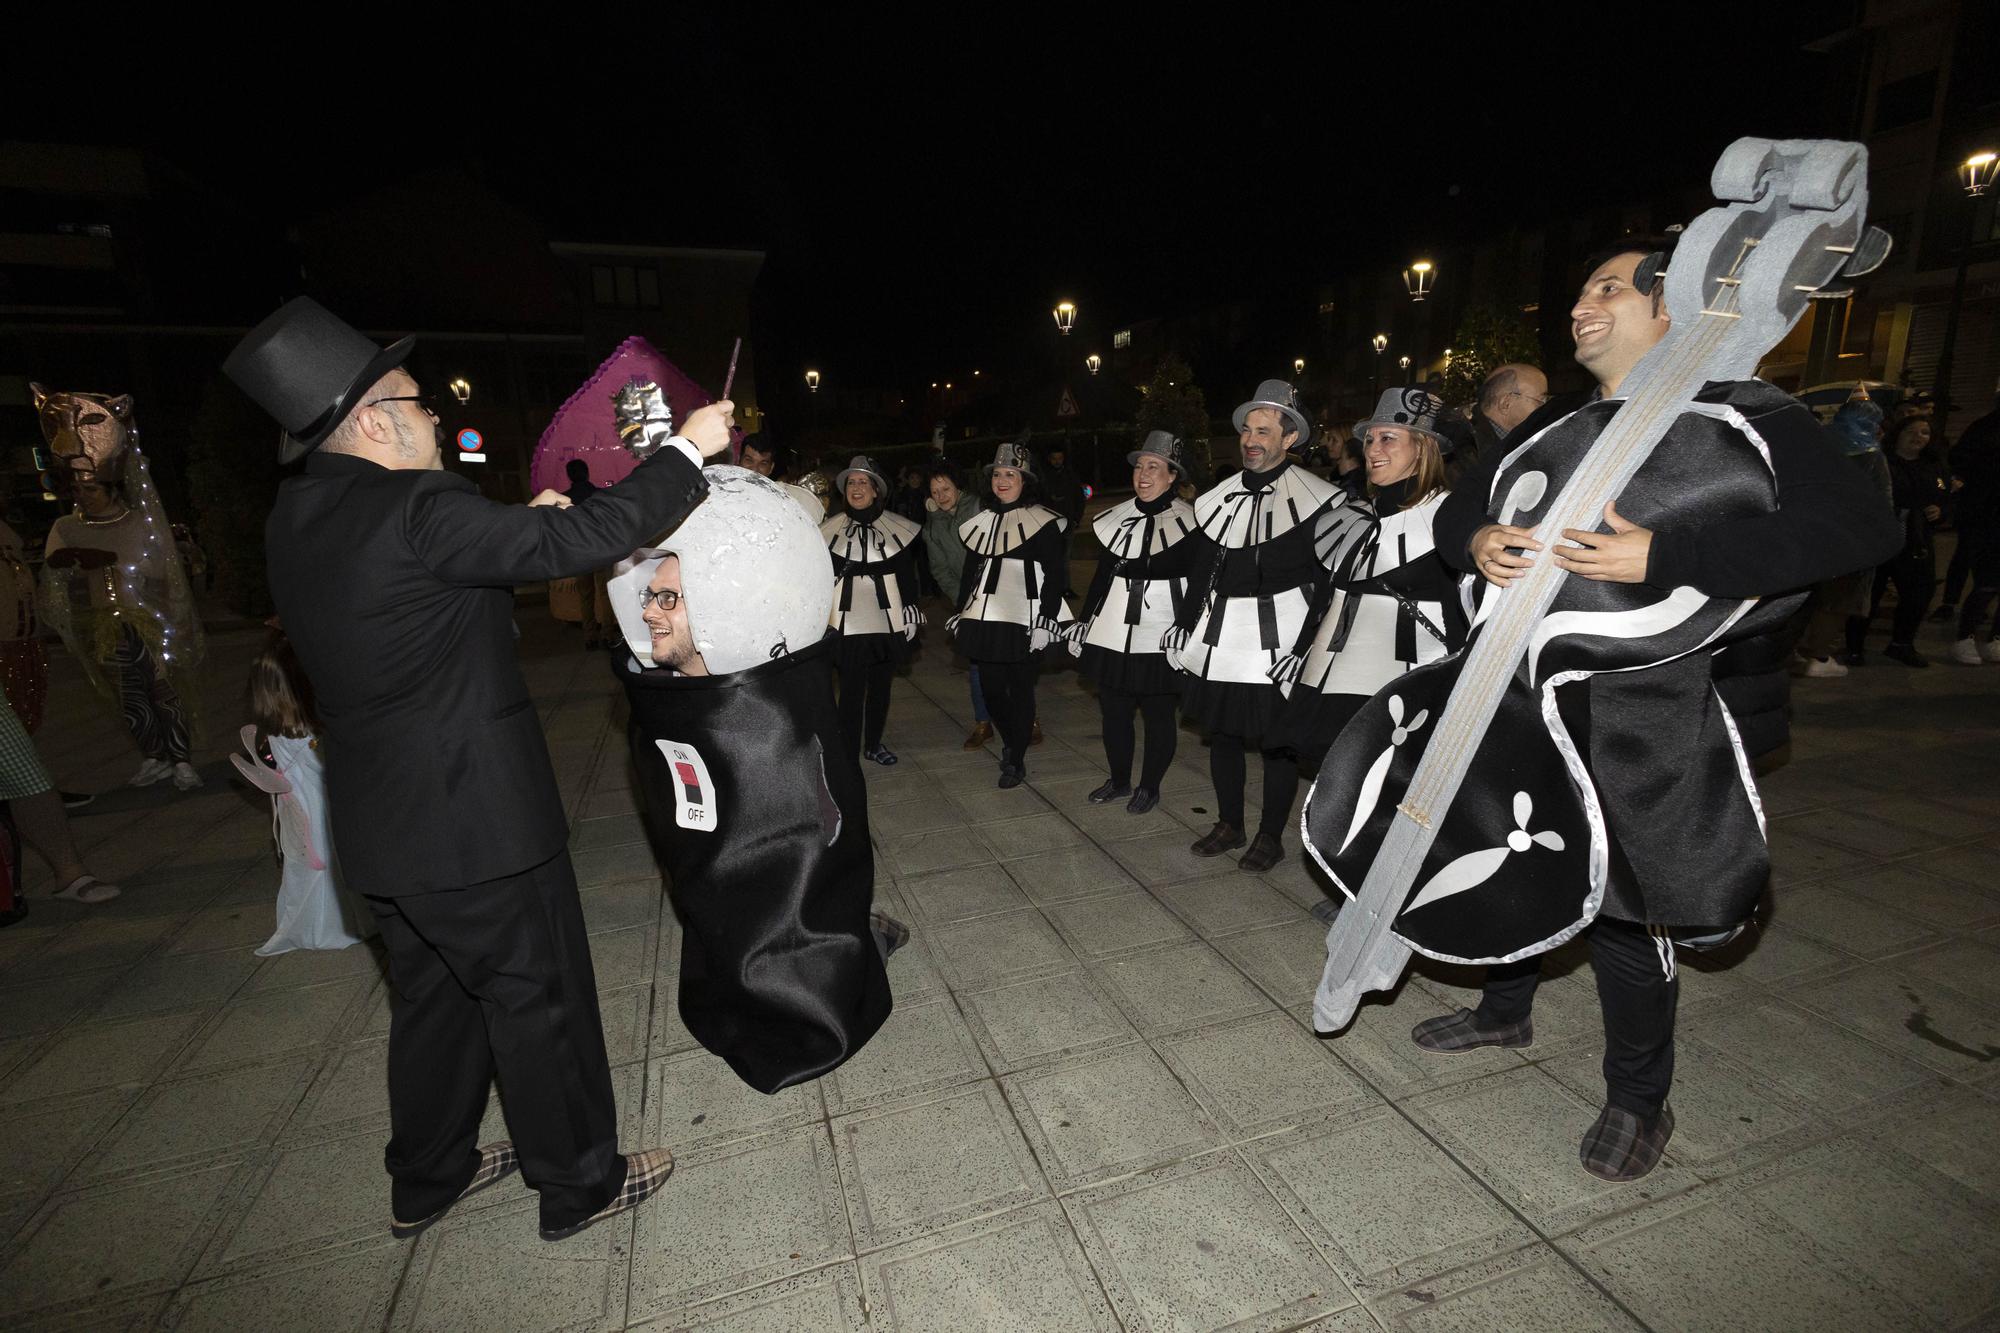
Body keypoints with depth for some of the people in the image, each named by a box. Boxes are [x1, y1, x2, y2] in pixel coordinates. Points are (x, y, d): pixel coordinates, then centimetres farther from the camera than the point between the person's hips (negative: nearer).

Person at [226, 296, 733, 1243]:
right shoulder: (416, 509, -21)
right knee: (538, 997, 8)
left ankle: (428, 1179, 44)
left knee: (437, 995, 24)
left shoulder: (298, 516, 6)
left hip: (383, 822, 9)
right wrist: (689, 449, -13)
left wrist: (522, 524, 15)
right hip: (472, 818, -9)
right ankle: (580, 1184, 28)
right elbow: (585, 539, -22)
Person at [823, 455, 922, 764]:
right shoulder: (830, 530, 2)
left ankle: (873, 744, 29)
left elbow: (908, 575, 8)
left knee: (881, 686, 12)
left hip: (887, 621, 2)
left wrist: (911, 614, 5)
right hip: (847, 623, -2)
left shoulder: (897, 528, 4)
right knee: (851, 689, -4)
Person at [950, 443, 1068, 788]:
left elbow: (1054, 575, -6)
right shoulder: (981, 522, 14)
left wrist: (1047, 620, -12)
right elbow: (969, 572, 19)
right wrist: (960, 614, 18)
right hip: (986, 618, 5)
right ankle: (1009, 742, 34)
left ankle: (1017, 760, 18)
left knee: (1020, 690, 3)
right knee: (990, 687, 8)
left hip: (1024, 619, -5)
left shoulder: (1042, 521, -3)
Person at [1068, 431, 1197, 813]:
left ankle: (1149, 787, 25)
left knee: (1158, 713, 8)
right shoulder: (1118, 517, 8)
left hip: (1161, 635, -5)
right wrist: (1083, 620, 13)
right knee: (1113, 710, 13)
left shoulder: (1188, 522, -7)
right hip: (1114, 631, 5)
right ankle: (1119, 780, 31)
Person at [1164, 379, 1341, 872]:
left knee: (1276, 739, 5)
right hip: (1221, 638, 5)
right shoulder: (1219, 499, 10)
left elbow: (1329, 576, -6)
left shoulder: (1315, 498, -5)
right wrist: (1184, 625, 11)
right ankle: (1229, 825, 31)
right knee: (1222, 730, 13)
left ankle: (1271, 836, 22)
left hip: (1279, 641, -5)